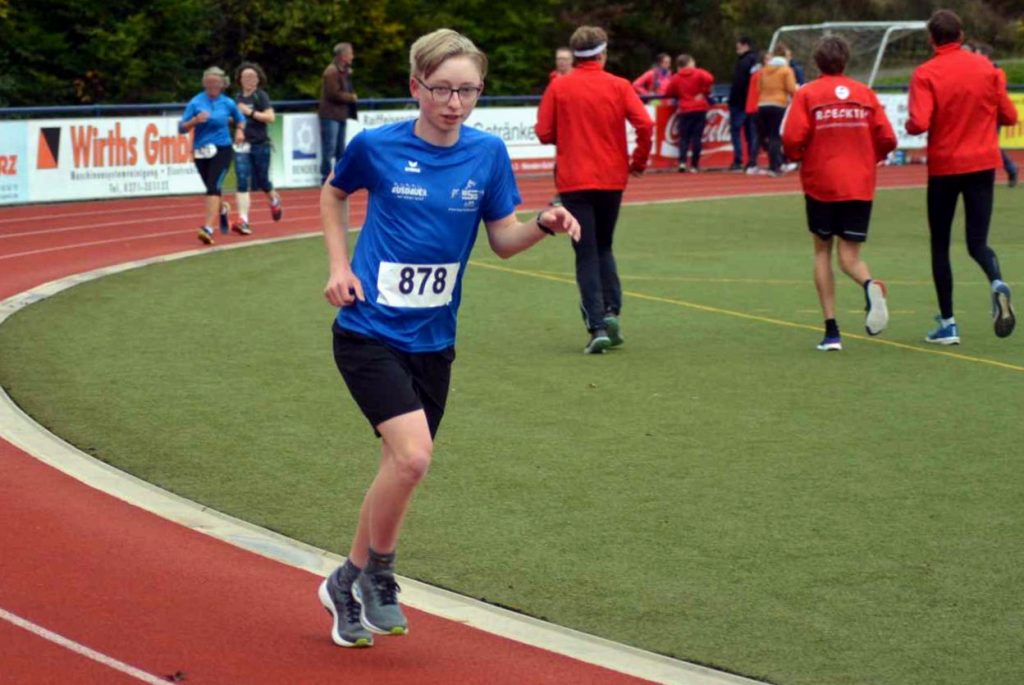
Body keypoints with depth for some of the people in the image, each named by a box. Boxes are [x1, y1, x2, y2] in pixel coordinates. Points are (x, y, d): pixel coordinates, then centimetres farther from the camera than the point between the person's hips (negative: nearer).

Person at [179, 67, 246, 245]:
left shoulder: (227, 103, 1)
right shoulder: (195, 103, -2)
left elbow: (240, 118, 21)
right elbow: (182, 128, -4)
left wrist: (240, 131, 1)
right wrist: (195, 120, -22)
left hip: (222, 150, -2)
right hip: (201, 151, 2)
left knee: (213, 186, -19)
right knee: (211, 188, 15)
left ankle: (208, 228, -27)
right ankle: (222, 209, 51)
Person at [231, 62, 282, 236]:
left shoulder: (261, 96, -5)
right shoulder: (238, 97, 11)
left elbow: (270, 117, -16)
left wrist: (250, 112, -22)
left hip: (260, 144, -3)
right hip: (242, 145, 3)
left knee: (262, 181, 10)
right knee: (242, 182, -10)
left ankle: (274, 200, 44)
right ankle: (243, 221, -16)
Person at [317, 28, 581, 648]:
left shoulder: (488, 153, -2)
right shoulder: (377, 145, -8)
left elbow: (503, 239, 4)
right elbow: (335, 193, 12)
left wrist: (544, 225, -16)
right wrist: (340, 265, 1)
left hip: (431, 341, 4)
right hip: (369, 332, -4)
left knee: (402, 467, 12)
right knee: (413, 455, -20)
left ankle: (350, 583, 31)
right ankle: (377, 574, 2)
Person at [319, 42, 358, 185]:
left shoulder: (343, 71, 16)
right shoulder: (332, 72, -15)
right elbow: (334, 94, -20)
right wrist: (351, 97, -8)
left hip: (340, 114, 10)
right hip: (330, 115, -10)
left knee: (340, 150, 14)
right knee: (329, 149, -7)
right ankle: (326, 177, -3)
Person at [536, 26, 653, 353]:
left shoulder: (558, 87, -3)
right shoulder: (618, 86, -3)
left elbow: (544, 133, -3)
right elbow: (645, 124, -12)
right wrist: (638, 161, 3)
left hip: (574, 181, -1)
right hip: (612, 178, 1)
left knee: (586, 255, 2)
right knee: (603, 248, 19)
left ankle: (597, 326, -8)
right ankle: (611, 311, 1)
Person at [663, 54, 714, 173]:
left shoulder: (676, 78, 6)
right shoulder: (698, 73, 0)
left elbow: (668, 93, 9)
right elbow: (709, 79, -19)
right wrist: (704, 92, -5)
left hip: (684, 110, 1)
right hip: (699, 109, -1)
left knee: (684, 137, 6)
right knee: (696, 137, 2)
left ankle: (682, 161, -15)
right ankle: (694, 165, -1)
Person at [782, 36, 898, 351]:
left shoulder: (806, 95, -2)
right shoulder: (865, 94, 6)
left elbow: (792, 140, -12)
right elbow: (887, 140, 1)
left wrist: (795, 155, 11)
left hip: (820, 184, -1)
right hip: (860, 186, 2)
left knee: (822, 251, 13)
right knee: (850, 256, 5)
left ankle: (831, 331, 6)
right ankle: (870, 285, -32)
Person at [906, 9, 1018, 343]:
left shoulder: (925, 74, -10)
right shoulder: (986, 68, 0)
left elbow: (918, 124, -21)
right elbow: (1009, 116, 4)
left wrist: (909, 123, 2)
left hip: (944, 167, -2)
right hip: (982, 165, 2)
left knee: (940, 246, 12)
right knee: (977, 242, 6)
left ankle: (947, 323, 12)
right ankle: (998, 284, -27)